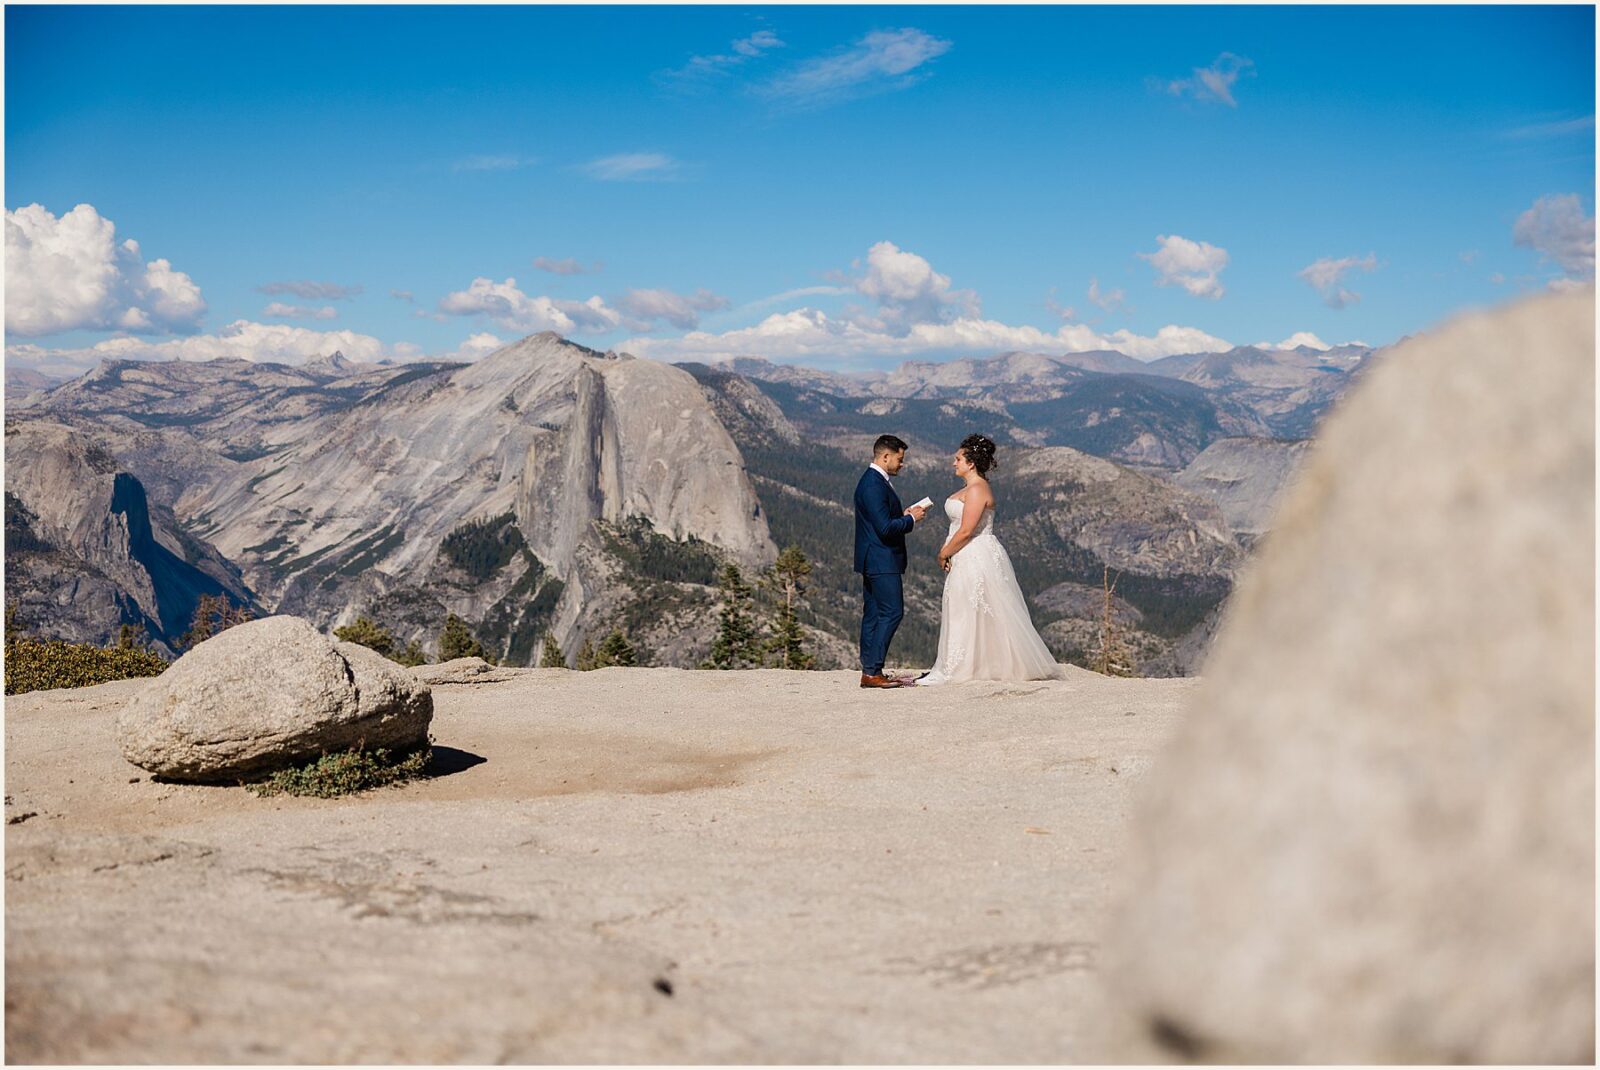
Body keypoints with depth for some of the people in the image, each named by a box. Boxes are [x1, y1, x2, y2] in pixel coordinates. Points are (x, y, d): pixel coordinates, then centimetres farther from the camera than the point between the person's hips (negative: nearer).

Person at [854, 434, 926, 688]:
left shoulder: (873, 481, 15)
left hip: (873, 562, 11)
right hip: (882, 561, -11)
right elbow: (885, 528, -23)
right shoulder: (874, 485, -18)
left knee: (873, 615, 10)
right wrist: (911, 519, -10)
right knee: (891, 612, -9)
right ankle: (872, 672, -9)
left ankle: (870, 672, 13)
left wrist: (903, 515, 8)